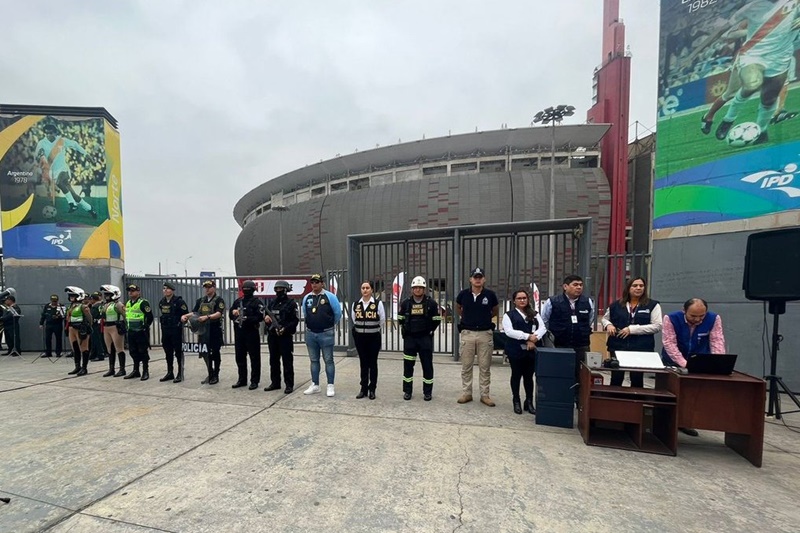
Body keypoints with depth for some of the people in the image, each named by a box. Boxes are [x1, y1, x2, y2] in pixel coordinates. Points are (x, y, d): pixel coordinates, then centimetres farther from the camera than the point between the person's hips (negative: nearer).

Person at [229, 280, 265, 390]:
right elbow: (231, 313, 17)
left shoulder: (257, 302, -5)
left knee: (254, 358, 0)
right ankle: (242, 379, 27)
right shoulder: (237, 301, 14)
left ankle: (254, 381, 9)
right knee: (240, 357, 14)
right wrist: (234, 313, -5)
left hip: (252, 333, -6)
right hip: (239, 333, 6)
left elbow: (260, 317, -14)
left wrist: (247, 319, -24)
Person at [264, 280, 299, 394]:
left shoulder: (291, 303, -5)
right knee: (273, 360, 15)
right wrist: (266, 318, -3)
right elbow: (266, 315, 20)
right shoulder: (271, 302, 13)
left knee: (287, 361, -1)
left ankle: (289, 385, 6)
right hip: (272, 335, 6)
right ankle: (275, 383, 27)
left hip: (285, 336, -6)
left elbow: (295, 320, -10)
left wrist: (285, 329, -21)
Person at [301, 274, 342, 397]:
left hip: (326, 334, -4)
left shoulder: (330, 296, -9)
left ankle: (330, 386, 11)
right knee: (314, 360, 14)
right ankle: (315, 385, 26)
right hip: (310, 333, 4)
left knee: (328, 360, 2)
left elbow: (338, 313, -2)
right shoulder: (306, 298, 4)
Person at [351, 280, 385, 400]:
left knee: (373, 363, 5)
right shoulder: (356, 304, 2)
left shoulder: (378, 304, -8)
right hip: (360, 337, 3)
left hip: (374, 337, -3)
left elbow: (382, 320, 0)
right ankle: (363, 389, 21)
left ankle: (372, 389, 17)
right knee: (363, 363, 10)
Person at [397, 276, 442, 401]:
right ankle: (407, 391, 21)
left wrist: (430, 331, -1)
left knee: (427, 365, 5)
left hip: (425, 338, -1)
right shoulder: (405, 303, 2)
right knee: (408, 365, 7)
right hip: (409, 338, 2)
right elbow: (400, 319, 13)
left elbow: (437, 320, 2)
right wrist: (405, 330, 8)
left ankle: (427, 392, 19)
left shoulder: (431, 303, -4)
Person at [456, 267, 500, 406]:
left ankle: (485, 395, 21)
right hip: (467, 333, 1)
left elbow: (495, 311, 15)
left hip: (485, 334, 0)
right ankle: (466, 393, 21)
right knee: (466, 366, 9)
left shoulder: (490, 294, -4)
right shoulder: (463, 294, -3)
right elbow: (458, 308, 18)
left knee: (485, 367, 8)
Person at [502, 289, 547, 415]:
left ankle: (529, 402, 22)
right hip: (516, 350, -3)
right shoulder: (509, 315, 0)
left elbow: (542, 328, 0)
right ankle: (516, 402, 21)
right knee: (516, 375, 8)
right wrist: (528, 336, -20)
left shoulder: (534, 314, 13)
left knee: (529, 376, 10)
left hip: (532, 350, 3)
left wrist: (533, 339, -18)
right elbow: (509, 331, -13)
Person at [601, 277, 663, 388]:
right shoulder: (616, 305, 7)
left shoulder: (653, 305, 1)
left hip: (641, 349, -1)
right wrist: (608, 325, -4)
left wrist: (632, 329, -16)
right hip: (618, 347, 2)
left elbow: (657, 326, -8)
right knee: (616, 379, 7)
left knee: (637, 380, 10)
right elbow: (604, 318, 19)